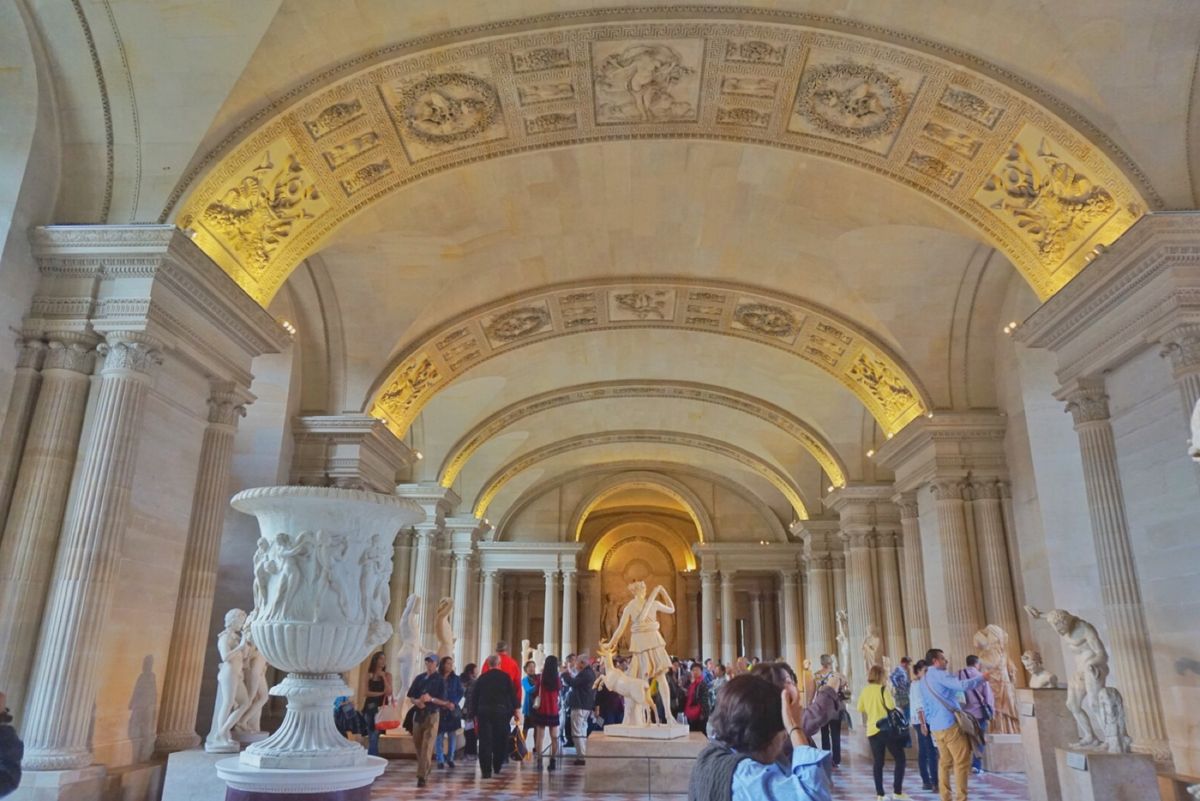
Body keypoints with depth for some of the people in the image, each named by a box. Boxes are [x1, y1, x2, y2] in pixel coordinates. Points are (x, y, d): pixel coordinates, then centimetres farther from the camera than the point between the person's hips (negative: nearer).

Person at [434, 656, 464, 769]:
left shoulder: (456, 679, 4)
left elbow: (461, 693, 4)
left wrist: (454, 703, -11)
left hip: (452, 710, 2)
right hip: (439, 710, -2)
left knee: (452, 735, 4)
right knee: (439, 736, -1)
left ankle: (450, 759, 15)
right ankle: (440, 760, 8)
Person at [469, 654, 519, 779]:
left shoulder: (481, 678, 9)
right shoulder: (505, 677, 2)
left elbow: (474, 697, 10)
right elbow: (512, 694, -3)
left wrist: (475, 713, 15)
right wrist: (517, 709, 1)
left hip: (483, 712, 1)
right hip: (501, 711, -1)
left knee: (485, 742, 2)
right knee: (500, 740, 14)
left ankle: (486, 770, -3)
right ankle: (497, 767, 21)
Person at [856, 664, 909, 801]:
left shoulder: (865, 691, 7)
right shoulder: (883, 689, -10)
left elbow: (859, 708, 17)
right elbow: (891, 706, -22)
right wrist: (892, 697, -2)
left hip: (872, 730, 5)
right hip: (887, 729, -5)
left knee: (877, 762, 8)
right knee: (900, 759, 6)